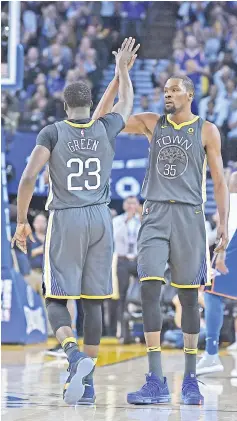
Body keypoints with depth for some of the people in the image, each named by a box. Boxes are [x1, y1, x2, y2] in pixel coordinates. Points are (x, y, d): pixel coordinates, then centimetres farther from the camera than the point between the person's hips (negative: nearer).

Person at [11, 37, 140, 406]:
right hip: (101, 220, 3)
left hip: (65, 220, -3)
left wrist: (22, 221, -4)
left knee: (56, 301, 0)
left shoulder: (52, 133, -4)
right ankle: (86, 382, 8)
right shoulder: (106, 129, 5)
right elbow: (126, 103, 27)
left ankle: (75, 355, -29)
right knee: (93, 301, 8)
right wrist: (123, 68, 42)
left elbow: (28, 177, -14)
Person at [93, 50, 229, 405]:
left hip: (189, 216, -2)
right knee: (149, 289, -12)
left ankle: (190, 380, 12)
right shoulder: (152, 123, 12)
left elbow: (219, 181, 5)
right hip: (155, 215, 2)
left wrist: (223, 225, -4)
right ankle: (156, 382, -14)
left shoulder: (207, 131, 5)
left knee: (188, 295, 2)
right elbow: (100, 119, 9)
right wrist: (120, 77, 3)